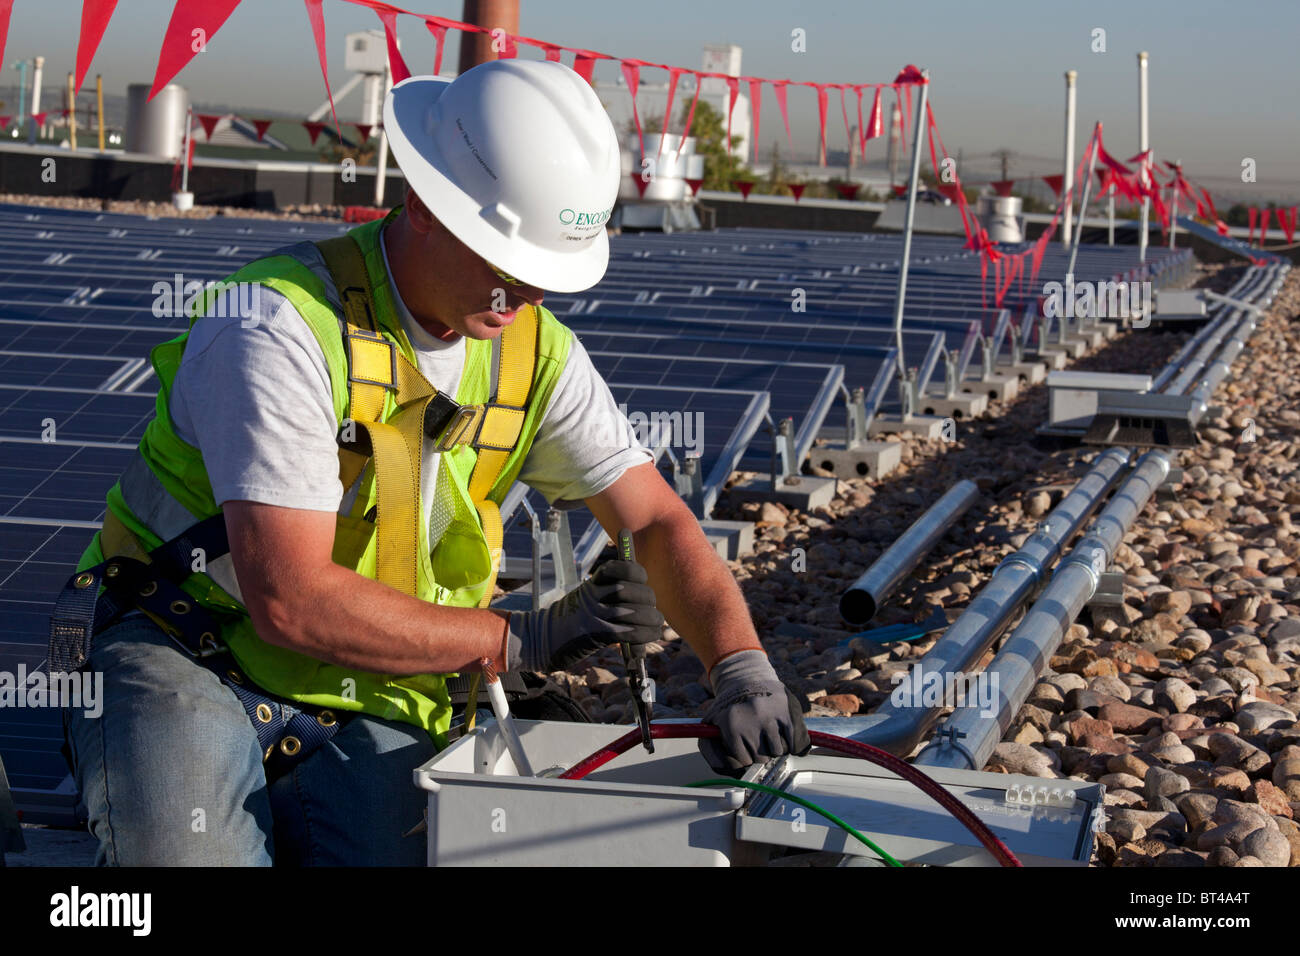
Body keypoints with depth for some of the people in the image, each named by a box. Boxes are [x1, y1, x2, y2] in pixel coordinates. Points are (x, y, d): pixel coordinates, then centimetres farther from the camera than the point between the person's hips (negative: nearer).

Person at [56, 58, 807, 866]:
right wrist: (520, 639, -22)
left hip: (371, 710, 5)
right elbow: (290, 601, -25)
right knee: (187, 852, -32)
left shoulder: (535, 352, 1)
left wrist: (743, 666, -16)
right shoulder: (282, 325, -20)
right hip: (192, 666, -5)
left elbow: (659, 523, 3)